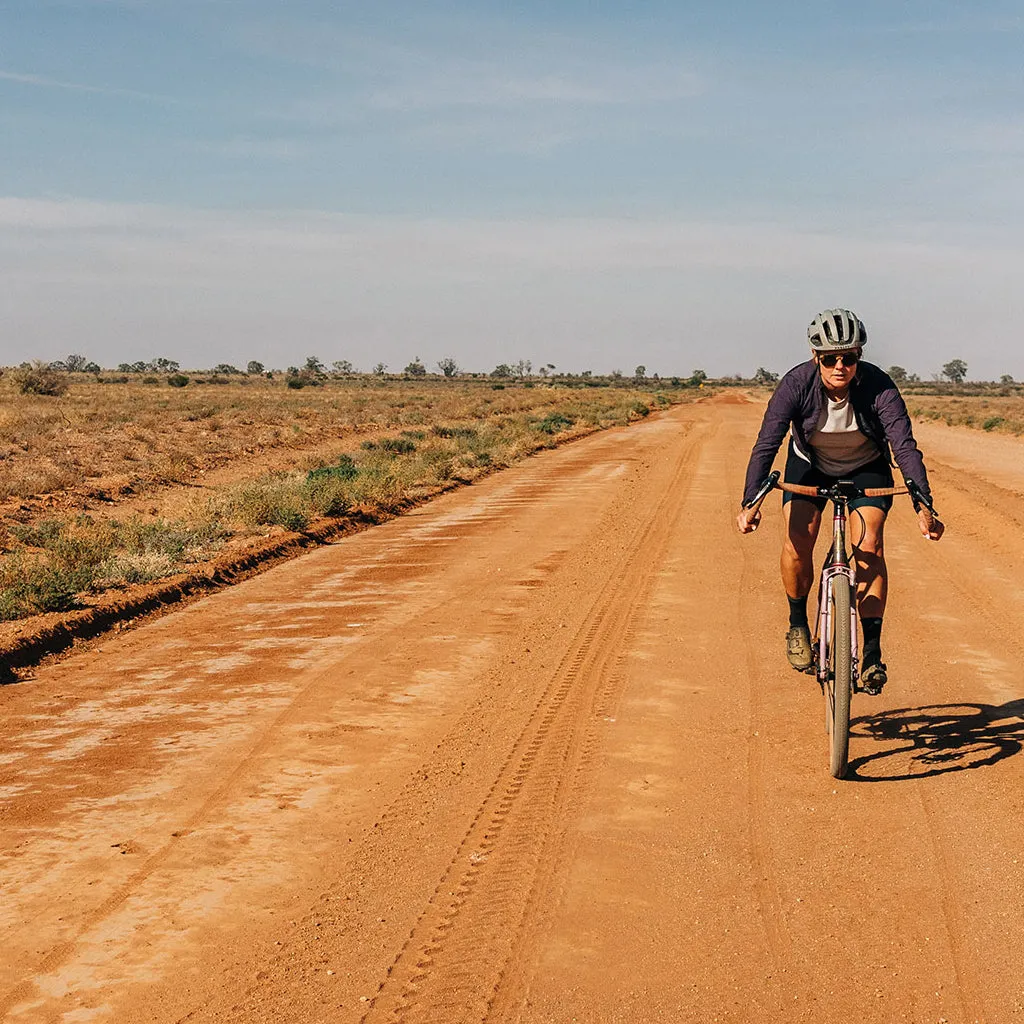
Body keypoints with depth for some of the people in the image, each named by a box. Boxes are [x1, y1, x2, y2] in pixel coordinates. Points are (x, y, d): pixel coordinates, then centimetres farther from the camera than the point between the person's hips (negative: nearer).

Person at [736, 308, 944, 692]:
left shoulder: (879, 387, -29)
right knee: (797, 541, -20)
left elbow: (905, 447, -34)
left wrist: (924, 507, -46)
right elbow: (766, 445, -32)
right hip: (810, 464, 1)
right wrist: (749, 503, -45)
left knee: (869, 547, -19)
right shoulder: (796, 384, -29)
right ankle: (798, 625, 4)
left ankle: (872, 652, -12)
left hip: (867, 468, 0)